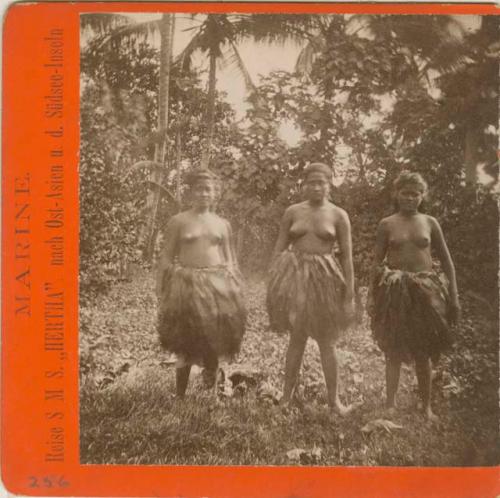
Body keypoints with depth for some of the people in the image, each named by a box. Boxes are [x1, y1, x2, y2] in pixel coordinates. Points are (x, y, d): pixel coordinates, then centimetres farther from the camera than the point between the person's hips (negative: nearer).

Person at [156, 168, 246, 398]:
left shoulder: (223, 224, 11)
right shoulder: (178, 221, 1)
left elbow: (230, 260, 16)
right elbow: (166, 257, 1)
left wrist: (235, 287, 8)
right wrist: (161, 289, -5)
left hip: (218, 285, 3)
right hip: (187, 284, -2)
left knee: (215, 339, 3)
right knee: (185, 345, 0)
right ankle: (180, 395, 15)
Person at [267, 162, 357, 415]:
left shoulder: (338, 215, 1)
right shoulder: (292, 212, 4)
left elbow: (347, 256, 1)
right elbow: (279, 250, 8)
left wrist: (349, 294, -2)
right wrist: (271, 283, 1)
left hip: (324, 279, -1)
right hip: (294, 276, 1)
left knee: (326, 341, 6)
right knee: (297, 338, 5)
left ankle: (334, 399, 18)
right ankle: (286, 396, 17)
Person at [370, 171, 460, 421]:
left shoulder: (430, 223, 4)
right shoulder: (387, 224, 1)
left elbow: (447, 261, 7)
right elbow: (377, 262, 3)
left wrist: (453, 297, 3)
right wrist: (376, 297, -2)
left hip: (425, 290, 1)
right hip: (395, 290, -1)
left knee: (423, 353, 9)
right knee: (394, 351, 3)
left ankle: (427, 407, 22)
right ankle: (390, 405, 14)